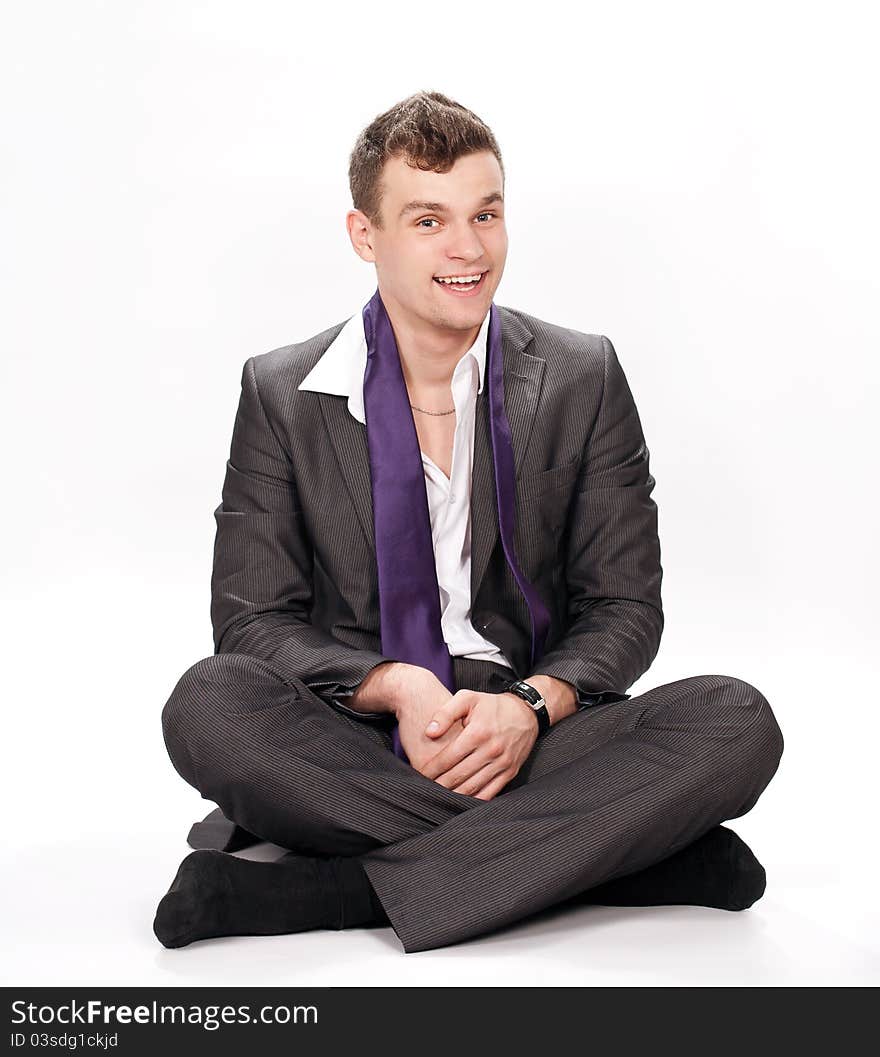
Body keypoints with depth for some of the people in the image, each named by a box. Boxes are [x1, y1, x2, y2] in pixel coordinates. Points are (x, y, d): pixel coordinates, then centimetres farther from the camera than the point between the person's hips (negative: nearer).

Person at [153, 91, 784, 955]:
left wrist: (529, 705, -16)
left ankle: (333, 892, -30)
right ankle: (610, 853, -26)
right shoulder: (282, 394, 3)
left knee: (738, 723, -25)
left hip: (531, 735, 1)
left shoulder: (583, 379, 5)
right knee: (206, 703, -31)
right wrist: (394, 687, -19)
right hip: (353, 744, 0)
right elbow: (250, 619, 0)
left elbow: (626, 607, 5)